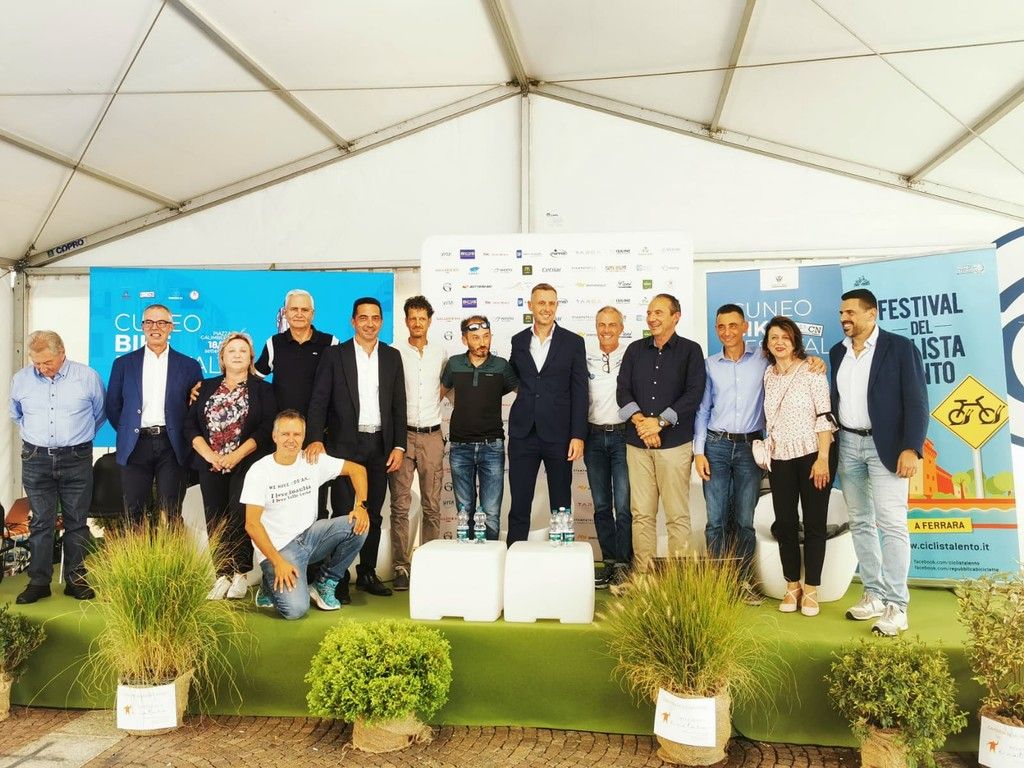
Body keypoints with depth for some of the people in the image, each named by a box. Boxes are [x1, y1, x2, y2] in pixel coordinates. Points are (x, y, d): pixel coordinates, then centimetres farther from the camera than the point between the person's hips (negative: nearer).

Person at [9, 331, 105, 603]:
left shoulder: (88, 377, -4)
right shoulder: (21, 379, 3)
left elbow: (100, 413, 10)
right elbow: (16, 414, 21)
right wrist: (33, 436, 15)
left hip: (76, 460, -1)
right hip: (36, 460, 2)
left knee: (76, 522, 5)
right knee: (40, 523, 4)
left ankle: (76, 580, 14)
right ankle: (38, 581, 12)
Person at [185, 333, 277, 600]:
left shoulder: (262, 388, 5)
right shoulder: (207, 387, 14)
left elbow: (267, 427, -6)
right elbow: (191, 424, 8)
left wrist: (237, 455, -14)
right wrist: (209, 454, -8)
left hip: (246, 465, -3)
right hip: (211, 465, 3)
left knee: (239, 516, -11)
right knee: (215, 520, 1)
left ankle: (240, 574, 2)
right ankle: (222, 575, 8)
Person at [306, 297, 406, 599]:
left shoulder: (392, 356, 9)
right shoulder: (335, 354, 1)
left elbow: (398, 404, 8)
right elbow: (319, 400, -5)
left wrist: (398, 446, 2)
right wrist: (316, 438, -18)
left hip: (380, 446, 3)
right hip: (345, 445, -3)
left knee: (373, 514, 10)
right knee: (343, 513, -1)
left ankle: (367, 573, 22)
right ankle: (339, 578, 8)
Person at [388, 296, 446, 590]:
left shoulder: (440, 354, 8)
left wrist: (429, 402, 11)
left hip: (432, 435, 2)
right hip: (403, 434, -2)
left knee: (432, 506, 4)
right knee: (400, 505, -1)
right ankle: (400, 567, 4)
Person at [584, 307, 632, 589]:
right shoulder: (586, 357, 8)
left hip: (623, 435, -3)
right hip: (594, 436, 3)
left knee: (623, 505, -6)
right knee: (601, 505, 8)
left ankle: (624, 564, 3)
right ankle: (610, 562, 16)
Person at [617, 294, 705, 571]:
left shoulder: (690, 350, 4)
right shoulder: (635, 350, 14)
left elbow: (694, 393, -5)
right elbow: (622, 389, 6)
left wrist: (659, 422, -12)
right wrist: (639, 420, -11)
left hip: (675, 442, -3)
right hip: (637, 443, 3)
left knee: (677, 514, -1)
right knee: (642, 513, 4)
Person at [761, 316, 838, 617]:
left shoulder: (811, 370, -7)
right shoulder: (768, 374, 9)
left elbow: (824, 416, -11)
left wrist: (823, 458, -16)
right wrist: (765, 448, 11)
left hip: (812, 454, -4)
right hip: (780, 458, 5)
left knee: (814, 523, 3)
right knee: (784, 523, 5)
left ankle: (811, 589, 13)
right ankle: (792, 586, 18)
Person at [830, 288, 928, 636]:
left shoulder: (900, 347, -5)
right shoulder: (838, 352, 11)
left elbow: (916, 401, -9)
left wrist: (911, 448, -18)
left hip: (885, 446, -6)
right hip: (847, 445, 6)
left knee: (891, 525, -7)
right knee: (860, 523, 10)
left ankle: (896, 606, -1)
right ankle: (874, 596, 20)